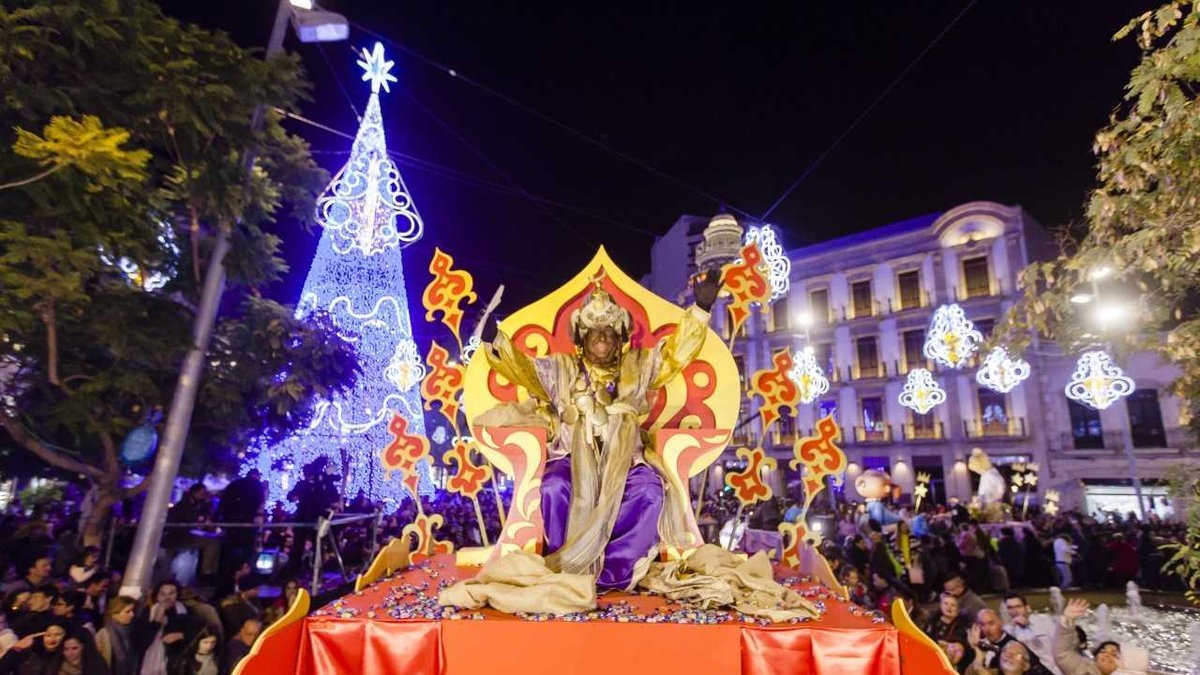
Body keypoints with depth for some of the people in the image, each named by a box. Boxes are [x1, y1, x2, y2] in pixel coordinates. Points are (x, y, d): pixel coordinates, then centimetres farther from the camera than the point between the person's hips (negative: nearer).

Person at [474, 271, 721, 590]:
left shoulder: (636, 366, 13)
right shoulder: (561, 368, 11)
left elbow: (675, 353, 7)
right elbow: (522, 369, 0)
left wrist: (700, 309, -4)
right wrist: (495, 340, -19)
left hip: (622, 460, 1)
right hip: (574, 457, 0)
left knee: (649, 491, -31)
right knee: (555, 489, -33)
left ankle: (610, 572, -22)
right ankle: (567, 572, -16)